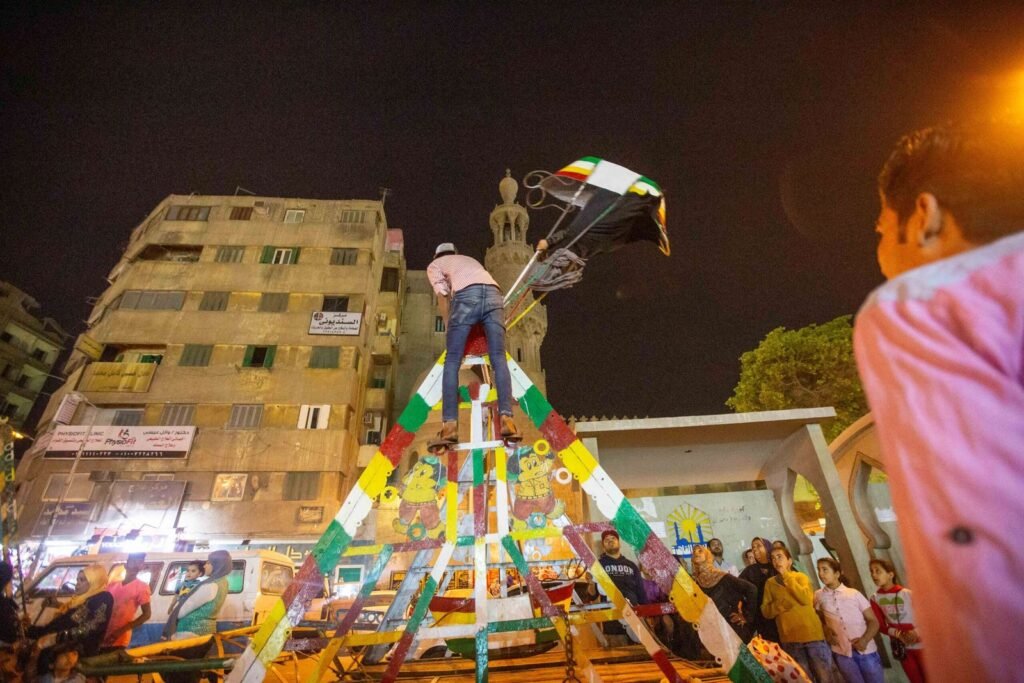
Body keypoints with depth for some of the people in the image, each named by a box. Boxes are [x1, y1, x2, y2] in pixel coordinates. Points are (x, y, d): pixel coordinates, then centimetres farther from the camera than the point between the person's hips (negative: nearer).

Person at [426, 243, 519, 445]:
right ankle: (507, 421, -15)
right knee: (499, 359, -2)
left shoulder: (434, 265, 29)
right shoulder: (470, 260, 42)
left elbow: (442, 295, 14)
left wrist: (449, 327, 19)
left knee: (452, 362, -1)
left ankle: (450, 426, -11)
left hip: (467, 295, -4)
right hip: (494, 294, 4)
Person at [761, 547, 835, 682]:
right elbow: (765, 611, 1)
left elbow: (806, 599, -14)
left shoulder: (801, 577, 4)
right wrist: (780, 604, -17)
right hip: (789, 639, 1)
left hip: (812, 634, -1)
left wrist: (786, 576, -12)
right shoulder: (770, 583, 6)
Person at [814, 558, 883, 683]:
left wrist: (865, 640, -12)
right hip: (842, 653, 0)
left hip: (866, 650, 0)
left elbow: (873, 621, 4)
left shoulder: (854, 593, 3)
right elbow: (819, 619, 16)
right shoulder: (818, 596, 4)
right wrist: (826, 632, -4)